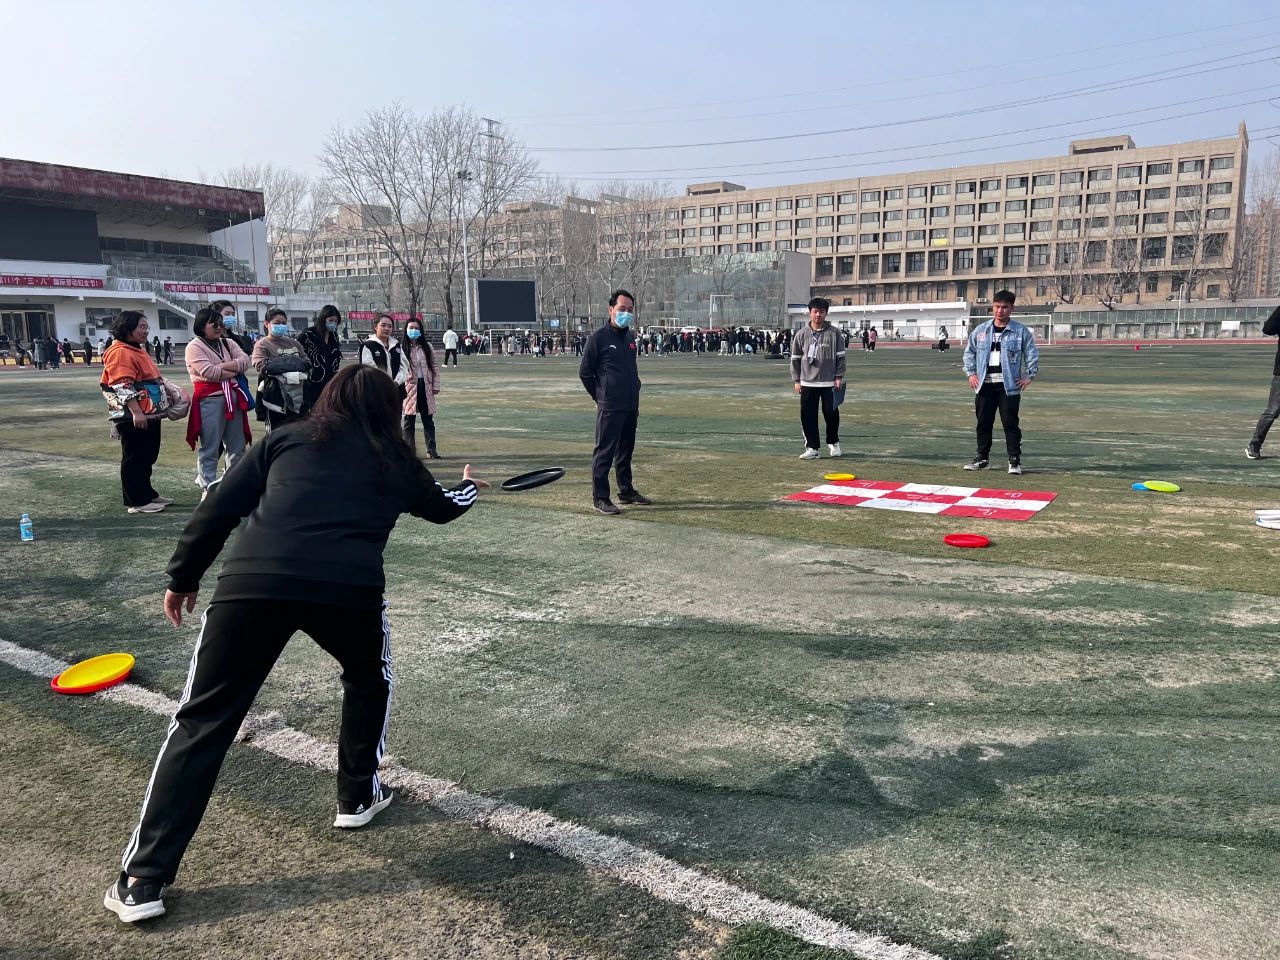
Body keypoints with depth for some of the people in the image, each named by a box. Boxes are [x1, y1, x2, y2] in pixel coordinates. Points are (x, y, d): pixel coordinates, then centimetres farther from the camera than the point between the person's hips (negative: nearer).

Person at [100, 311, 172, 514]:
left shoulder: (139, 350, 17)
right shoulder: (120, 352, -15)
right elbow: (123, 387, -22)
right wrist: (136, 412, -27)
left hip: (150, 414, 10)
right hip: (133, 417, -10)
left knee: (148, 456, 16)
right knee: (134, 458, -2)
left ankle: (147, 494, 26)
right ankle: (136, 501, 4)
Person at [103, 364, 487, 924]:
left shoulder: (288, 438, 23)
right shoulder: (394, 459, 24)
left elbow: (220, 508, 18)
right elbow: (442, 507, 43)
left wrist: (184, 576, 29)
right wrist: (469, 486, 65)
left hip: (252, 580, 1)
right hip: (349, 588, 0)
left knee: (202, 722, 10)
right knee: (371, 679, 32)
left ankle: (142, 881, 10)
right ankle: (357, 796, 40)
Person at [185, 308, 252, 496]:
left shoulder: (228, 343, 15)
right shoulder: (195, 347, -5)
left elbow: (244, 360, -2)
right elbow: (209, 372, -18)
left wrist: (221, 367, -13)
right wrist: (234, 370, -6)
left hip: (233, 399, 7)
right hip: (210, 400, -7)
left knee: (238, 446, 11)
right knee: (210, 448, -2)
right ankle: (208, 488, 5)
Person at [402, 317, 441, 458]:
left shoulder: (427, 346, 6)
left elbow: (434, 367, 9)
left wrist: (436, 385, 3)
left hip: (425, 387, 3)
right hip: (409, 387, -3)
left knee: (428, 420, 8)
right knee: (409, 420, 4)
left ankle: (431, 450, 14)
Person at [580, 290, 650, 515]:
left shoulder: (630, 337, 12)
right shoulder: (598, 338, -9)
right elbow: (585, 372, -4)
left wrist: (635, 398, 17)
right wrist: (600, 397, 0)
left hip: (631, 406, 7)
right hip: (609, 408, -7)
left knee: (626, 451, 16)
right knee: (604, 452, -3)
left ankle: (626, 491, 27)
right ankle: (600, 497, 3)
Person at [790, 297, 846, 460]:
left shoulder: (834, 333, -1)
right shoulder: (802, 334, 2)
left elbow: (840, 356, 2)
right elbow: (795, 358, 6)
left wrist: (839, 377, -4)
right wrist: (796, 380, 2)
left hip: (829, 383, -1)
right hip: (807, 383, 1)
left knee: (831, 415, 5)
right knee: (808, 416, 0)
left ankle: (833, 443, 26)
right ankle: (812, 448, 9)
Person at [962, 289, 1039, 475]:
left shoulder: (1021, 331, 0)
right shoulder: (980, 330, 7)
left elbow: (1032, 354, 6)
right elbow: (969, 352, 16)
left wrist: (1029, 376, -2)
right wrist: (971, 373, 6)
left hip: (1009, 386, -3)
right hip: (984, 385, 3)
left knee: (1010, 424, -2)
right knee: (983, 423, 8)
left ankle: (1015, 460, 6)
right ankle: (982, 458, 19)